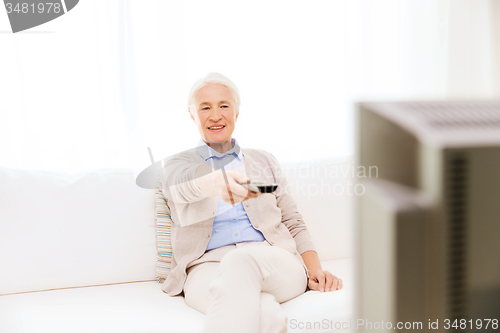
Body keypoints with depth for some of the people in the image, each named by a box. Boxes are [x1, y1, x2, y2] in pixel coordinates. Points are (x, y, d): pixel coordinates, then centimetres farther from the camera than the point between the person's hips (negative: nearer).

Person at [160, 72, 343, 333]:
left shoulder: (264, 161, 24)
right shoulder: (177, 165, 16)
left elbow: (293, 224, 21)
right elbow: (185, 185, -11)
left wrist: (315, 271, 1)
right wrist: (217, 183, -37)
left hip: (272, 263, 2)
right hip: (207, 265, -2)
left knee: (240, 261, -38)